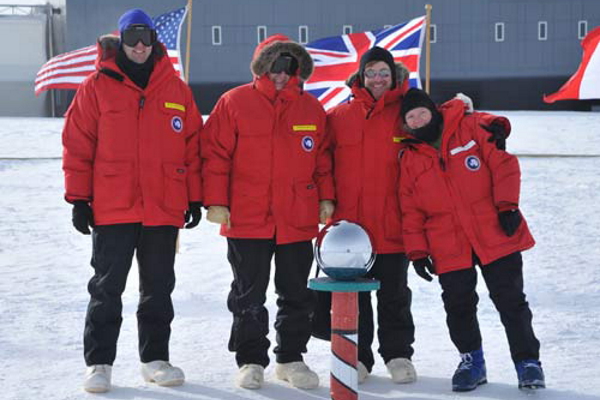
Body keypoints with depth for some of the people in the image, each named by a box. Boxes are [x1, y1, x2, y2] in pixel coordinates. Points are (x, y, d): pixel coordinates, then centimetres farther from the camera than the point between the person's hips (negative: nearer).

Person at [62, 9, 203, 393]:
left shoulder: (177, 90, 7)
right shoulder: (98, 87, 0)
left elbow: (193, 146, 10)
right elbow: (77, 144, -1)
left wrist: (195, 198, 7)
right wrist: (79, 199, -4)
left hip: (164, 209, 3)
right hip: (111, 209, -2)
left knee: (159, 288, 11)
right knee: (107, 289, 2)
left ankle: (155, 358, 21)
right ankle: (99, 363, 9)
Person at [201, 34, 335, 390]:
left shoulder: (312, 109, 8)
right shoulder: (235, 103, -2)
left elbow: (323, 158, 15)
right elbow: (215, 154, -3)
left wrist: (326, 198, 8)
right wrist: (216, 201, -8)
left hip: (298, 222, 3)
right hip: (247, 220, -3)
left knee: (298, 297, 9)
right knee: (249, 297, 6)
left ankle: (291, 359, 22)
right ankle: (251, 361, 16)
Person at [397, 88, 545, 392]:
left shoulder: (472, 128, -1)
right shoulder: (410, 159, 8)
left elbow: (503, 163, -5)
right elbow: (411, 210, 8)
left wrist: (507, 205, -14)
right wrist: (417, 251, 2)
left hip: (496, 235, -3)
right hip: (448, 249, 3)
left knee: (510, 300, 1)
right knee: (458, 306, 5)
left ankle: (527, 360, 12)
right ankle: (471, 360, 23)